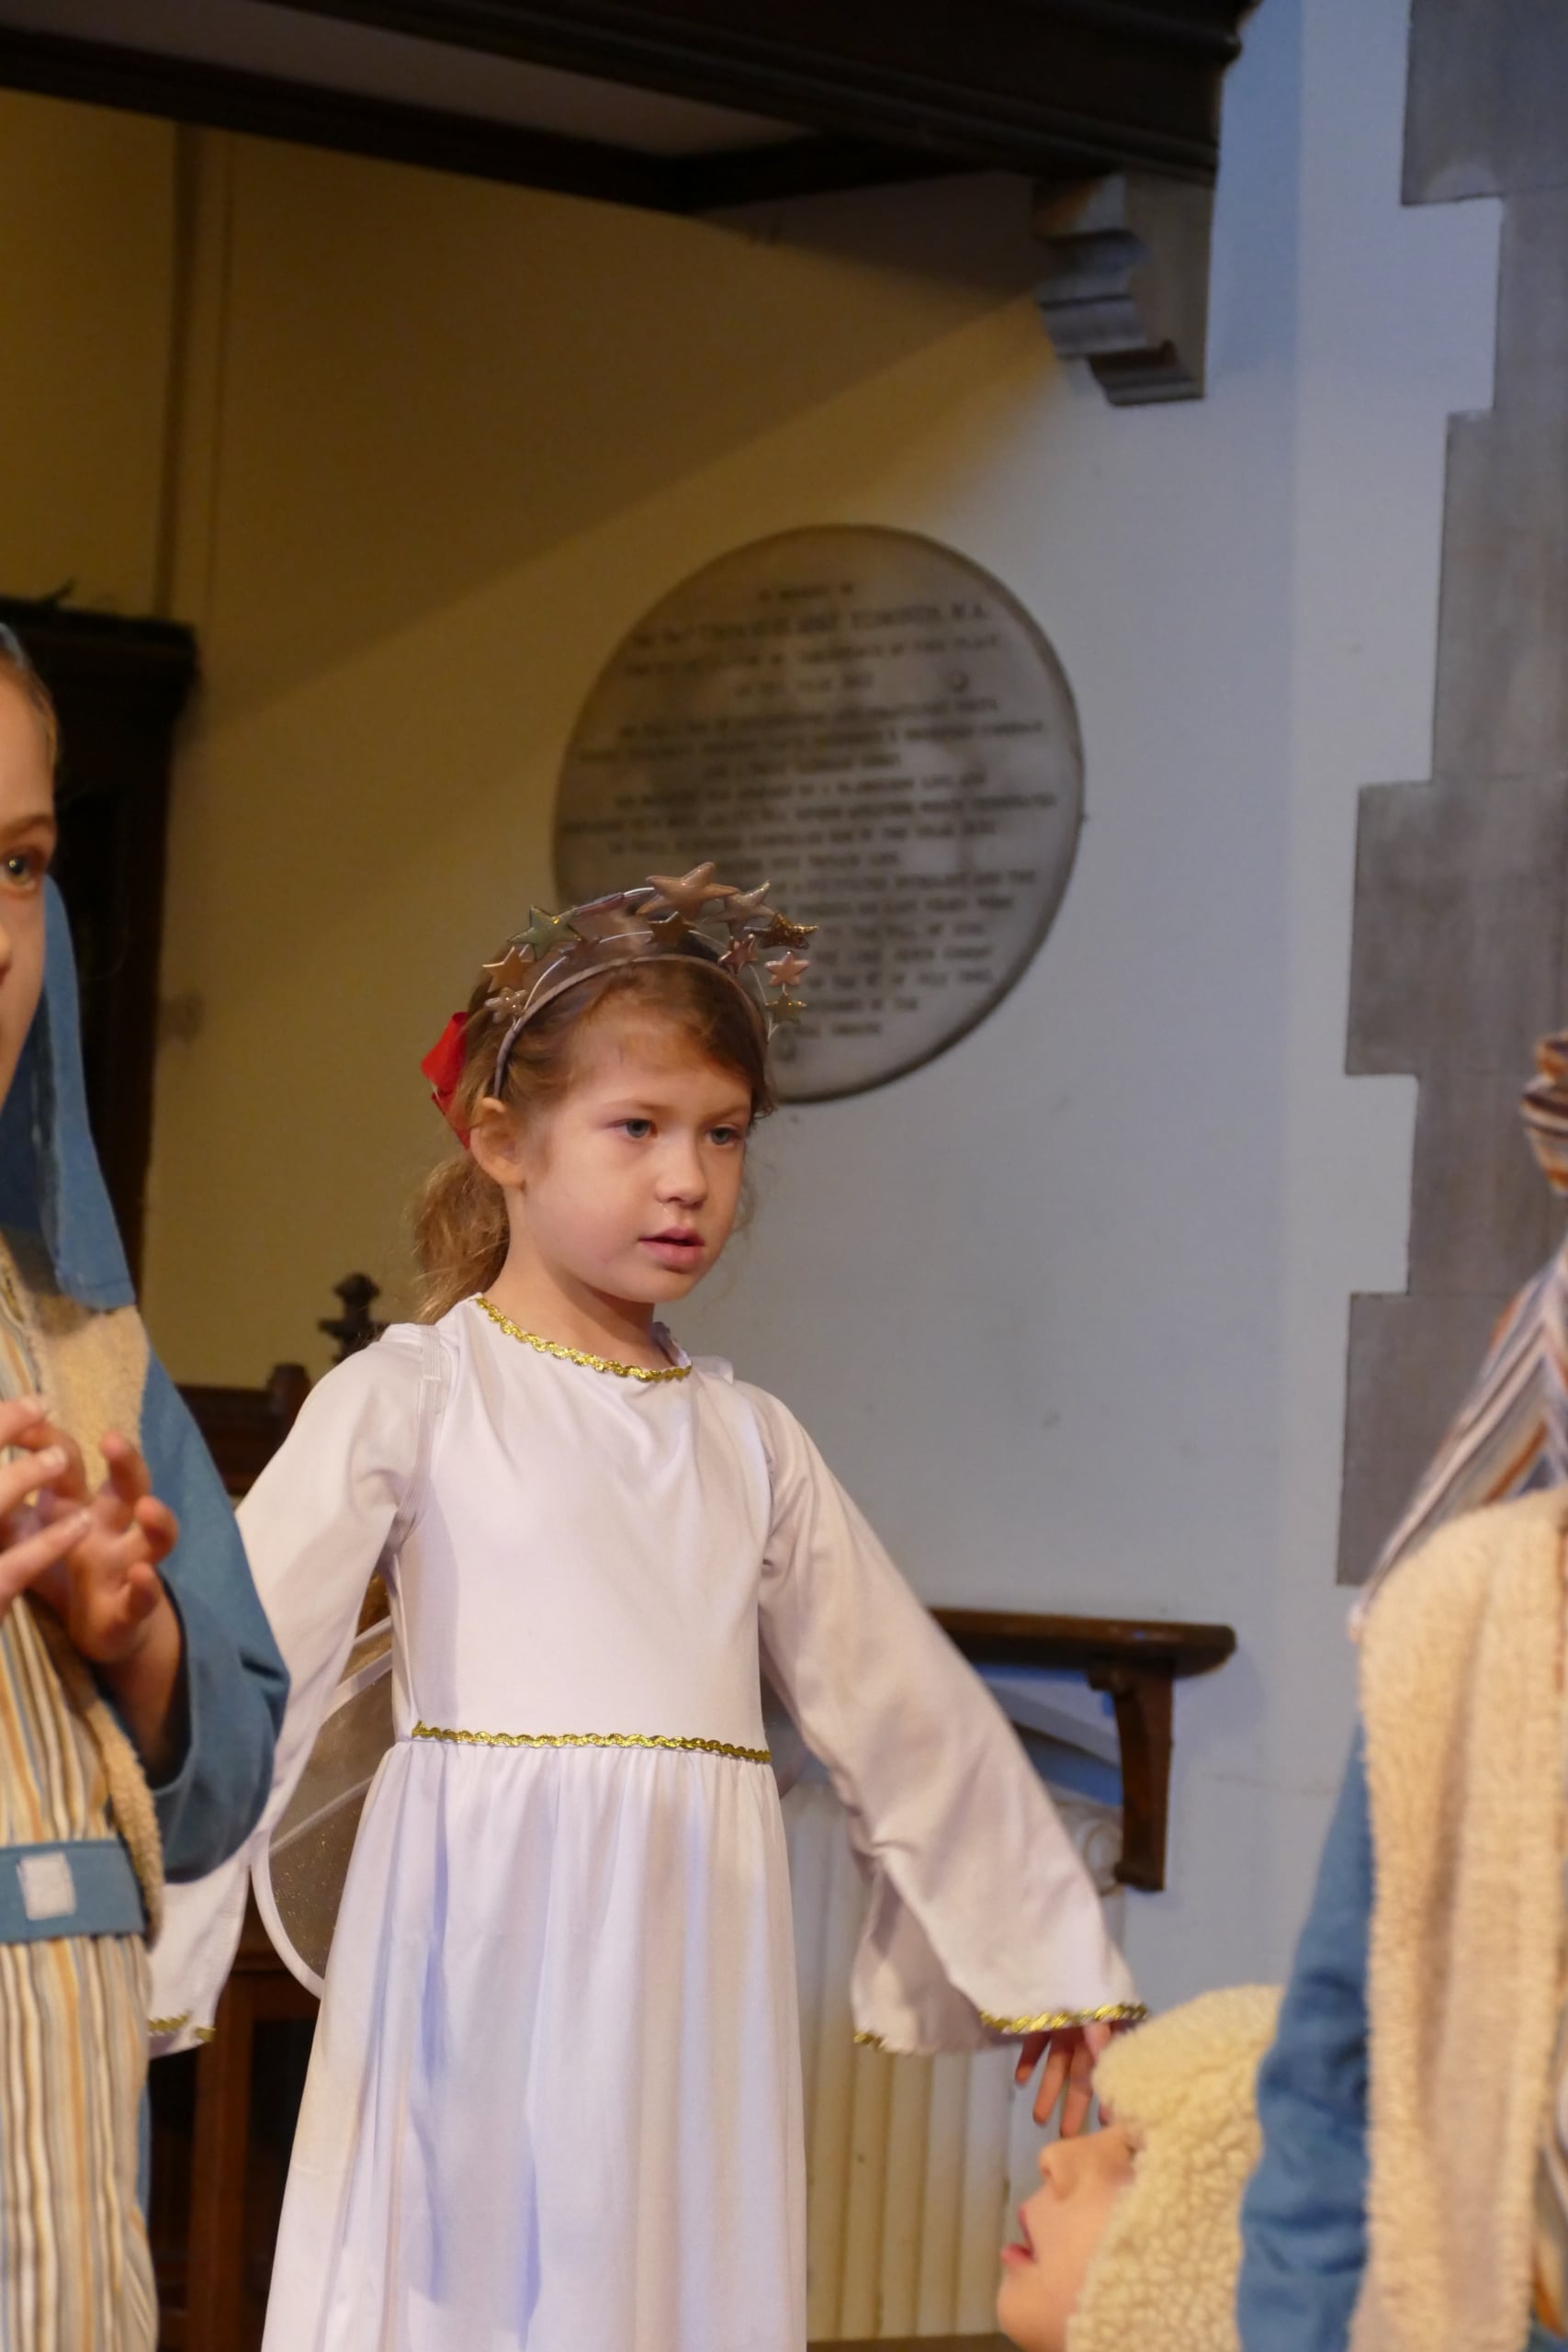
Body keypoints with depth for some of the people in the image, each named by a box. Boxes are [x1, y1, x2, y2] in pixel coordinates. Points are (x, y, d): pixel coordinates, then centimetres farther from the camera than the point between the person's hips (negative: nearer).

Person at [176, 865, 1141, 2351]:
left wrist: (1043, 1953, 26)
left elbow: (907, 1710, 20)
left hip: (691, 1951, 4)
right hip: (487, 1940, -4)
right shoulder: (412, 1395, 1)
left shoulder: (747, 1441, 14)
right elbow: (247, 1654, -10)